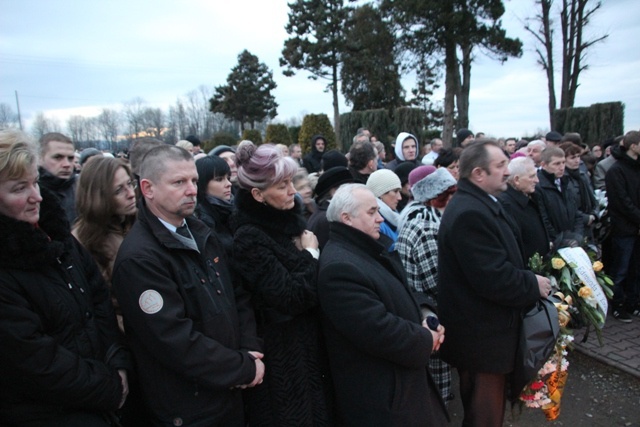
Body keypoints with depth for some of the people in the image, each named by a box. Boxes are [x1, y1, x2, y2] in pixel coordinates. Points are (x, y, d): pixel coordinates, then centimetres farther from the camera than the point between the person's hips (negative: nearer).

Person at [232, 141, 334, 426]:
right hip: (283, 354, -7)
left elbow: (320, 276, 11)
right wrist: (311, 254, -16)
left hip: (311, 341, 8)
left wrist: (310, 253, -9)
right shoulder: (249, 239, -23)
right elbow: (290, 298, -26)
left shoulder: (291, 218, 1)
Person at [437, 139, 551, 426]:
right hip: (482, 335, -10)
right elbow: (494, 278, -29)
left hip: (481, 328, 10)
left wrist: (528, 278, 2)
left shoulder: (479, 204, 8)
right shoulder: (469, 213, -27)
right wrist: (533, 285, -14)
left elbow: (503, 260, 15)